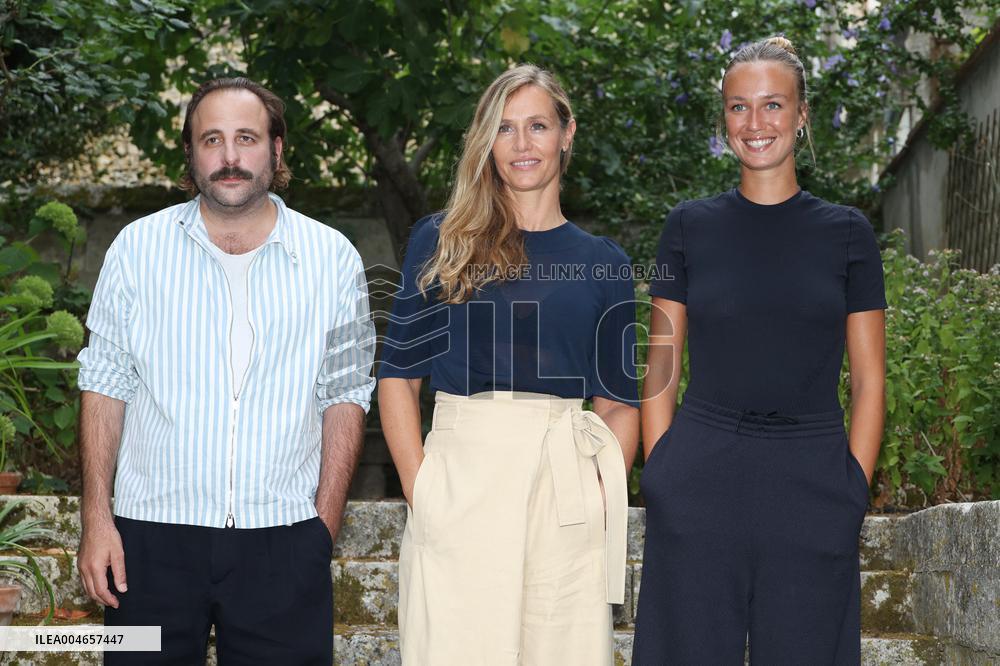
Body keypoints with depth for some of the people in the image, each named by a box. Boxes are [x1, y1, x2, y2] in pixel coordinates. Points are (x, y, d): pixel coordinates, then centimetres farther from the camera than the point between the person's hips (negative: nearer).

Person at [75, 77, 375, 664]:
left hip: (284, 538, 0)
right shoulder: (137, 248, 3)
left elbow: (345, 397, 6)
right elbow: (106, 385, 5)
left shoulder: (333, 260, 3)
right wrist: (97, 520, 0)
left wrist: (324, 528, 1)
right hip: (153, 534, 0)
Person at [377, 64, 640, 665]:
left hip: (565, 488, 1)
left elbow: (620, 403, 12)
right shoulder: (441, 243, 7)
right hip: (459, 475, -1)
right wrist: (420, 489, -7)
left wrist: (603, 499, -3)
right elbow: (398, 375, 4)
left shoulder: (603, 263, 11)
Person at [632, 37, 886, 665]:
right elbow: (661, 370, 6)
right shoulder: (691, 225, 6)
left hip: (810, 483, 0)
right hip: (699, 480, 0)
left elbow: (869, 380, 5)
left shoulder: (846, 232, 5)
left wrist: (854, 492, -3)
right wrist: (661, 481, -2)